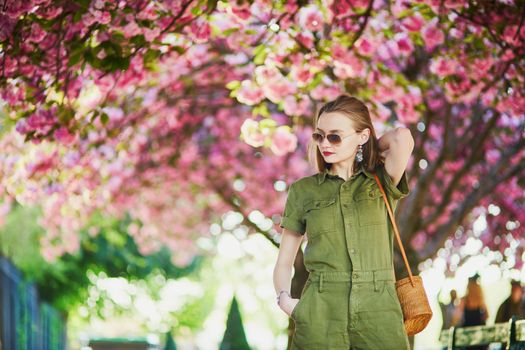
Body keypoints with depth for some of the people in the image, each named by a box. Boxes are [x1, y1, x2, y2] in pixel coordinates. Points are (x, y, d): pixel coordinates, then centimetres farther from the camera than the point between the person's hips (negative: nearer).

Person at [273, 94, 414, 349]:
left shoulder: (382, 184, 7)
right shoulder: (303, 191, 10)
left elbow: (402, 138, -12)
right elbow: (284, 262, 11)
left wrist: (373, 150, 8)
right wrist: (284, 299, -8)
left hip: (379, 313, 0)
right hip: (320, 316, 1)